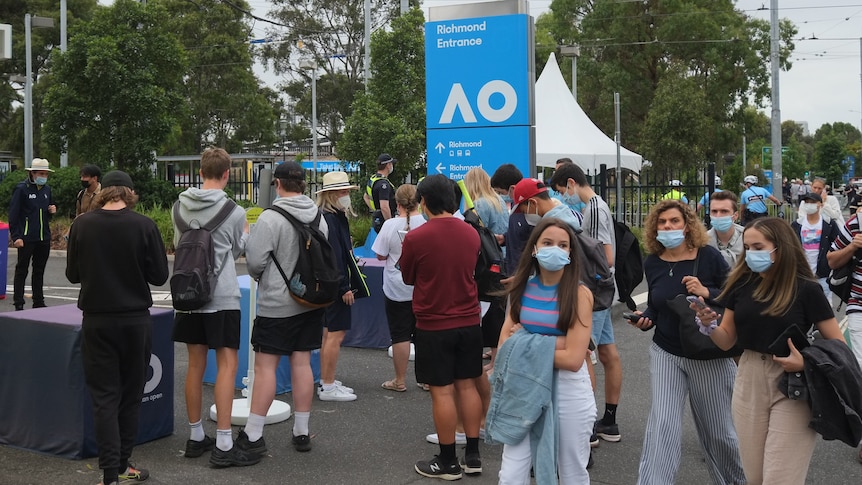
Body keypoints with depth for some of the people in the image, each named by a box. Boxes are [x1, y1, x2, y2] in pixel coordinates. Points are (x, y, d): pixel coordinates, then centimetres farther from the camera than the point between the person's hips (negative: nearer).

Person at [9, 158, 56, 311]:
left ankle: (38, 302, 20)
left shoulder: (47, 189, 11)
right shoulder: (21, 188, -7)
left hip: (44, 238, 6)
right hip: (26, 238, -6)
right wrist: (16, 236, -16)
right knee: (22, 270, 2)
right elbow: (13, 214, -10)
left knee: (40, 271, 12)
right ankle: (18, 303, 6)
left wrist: (52, 211, 0)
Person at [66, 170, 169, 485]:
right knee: (131, 396, 13)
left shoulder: (82, 225, -5)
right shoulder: (144, 226, -11)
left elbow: (73, 274, 4)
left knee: (104, 397, 5)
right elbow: (159, 276, -6)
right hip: (135, 320, -1)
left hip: (96, 321, 1)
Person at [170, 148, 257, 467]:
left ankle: (196, 436, 21)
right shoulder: (234, 211, -8)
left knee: (196, 364, 12)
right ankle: (223, 446, -5)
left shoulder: (181, 205, 5)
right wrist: (246, 232, 26)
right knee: (227, 364, -3)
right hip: (222, 297, -5)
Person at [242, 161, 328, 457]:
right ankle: (302, 432, 17)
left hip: (276, 303, -6)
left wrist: (258, 276, 6)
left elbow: (254, 260, -15)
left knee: (265, 366, 0)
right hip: (312, 302, 6)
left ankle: (253, 435, 4)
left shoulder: (271, 217, -15)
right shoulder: (319, 216, 4)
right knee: (302, 363, 10)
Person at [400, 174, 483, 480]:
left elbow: (408, 278, 1)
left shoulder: (415, 237, -15)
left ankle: (448, 462, 11)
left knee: (442, 392, 3)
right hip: (469, 323, 5)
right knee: (467, 386, 13)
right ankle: (472, 456, 20)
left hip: (434, 326, -5)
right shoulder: (471, 233, 0)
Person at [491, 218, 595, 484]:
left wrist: (525, 344, -9)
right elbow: (505, 343, -4)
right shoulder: (521, 287, 2)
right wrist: (554, 344, -16)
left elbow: (573, 359, -18)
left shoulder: (580, 294, -10)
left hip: (568, 392, -3)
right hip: (525, 388, 3)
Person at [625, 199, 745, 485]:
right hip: (666, 353, 2)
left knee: (716, 429, 12)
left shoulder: (708, 256, -11)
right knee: (662, 426, -8)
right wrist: (645, 319, -8)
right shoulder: (652, 263, -1)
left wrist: (706, 292, -24)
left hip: (710, 355, -2)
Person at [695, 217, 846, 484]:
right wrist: (710, 325, -15)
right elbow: (727, 341, 6)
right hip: (748, 382, 4)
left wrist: (807, 362, -22)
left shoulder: (805, 289, -10)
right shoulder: (741, 283, 1)